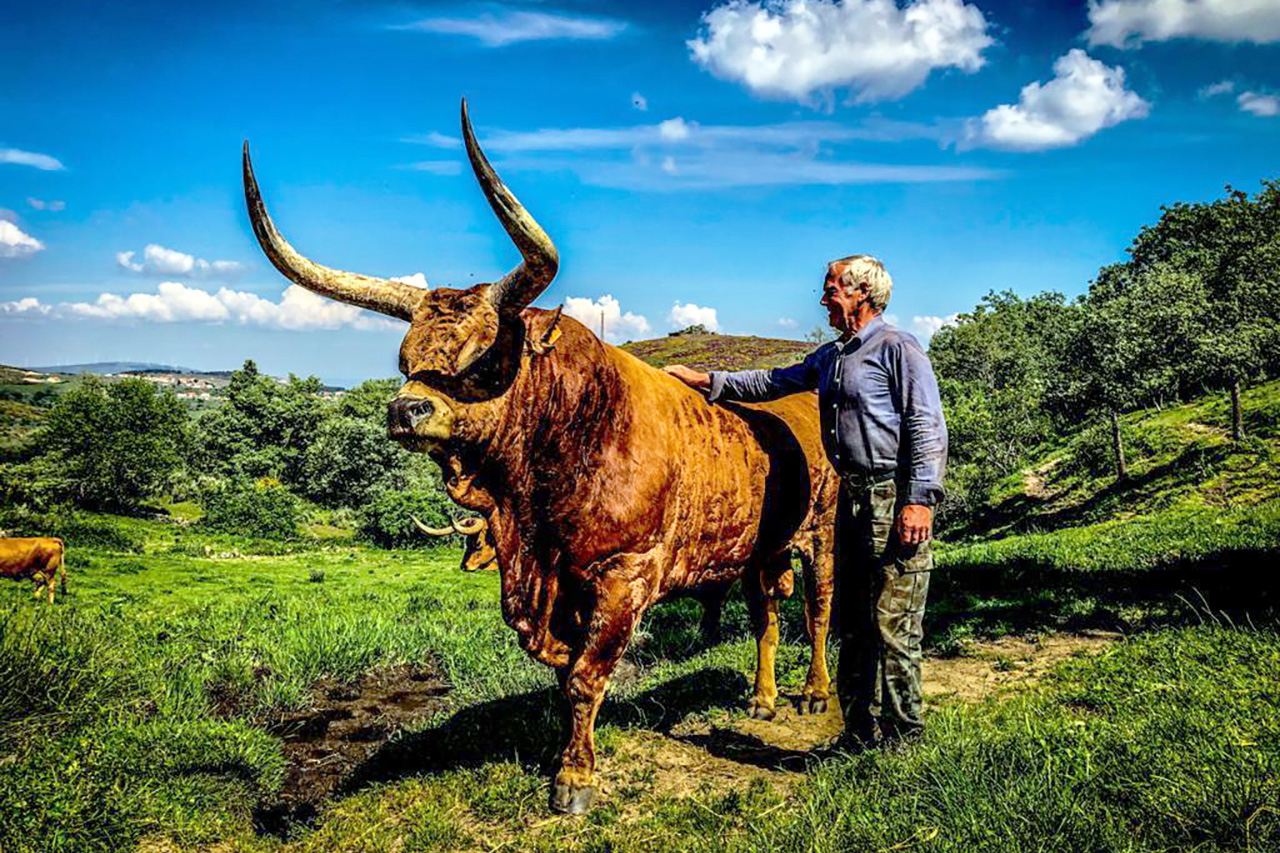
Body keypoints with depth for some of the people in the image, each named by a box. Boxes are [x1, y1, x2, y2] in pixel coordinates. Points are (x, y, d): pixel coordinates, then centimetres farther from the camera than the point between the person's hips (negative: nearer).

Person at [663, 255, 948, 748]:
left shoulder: (899, 348, -6)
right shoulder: (831, 356, 20)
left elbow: (928, 429, -12)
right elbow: (775, 382, 27)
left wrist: (921, 500, -20)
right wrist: (707, 382, 22)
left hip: (896, 497, -9)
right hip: (852, 498, 9)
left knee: (892, 625, -5)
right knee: (852, 621, 12)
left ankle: (901, 740, 7)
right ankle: (860, 733, 23)